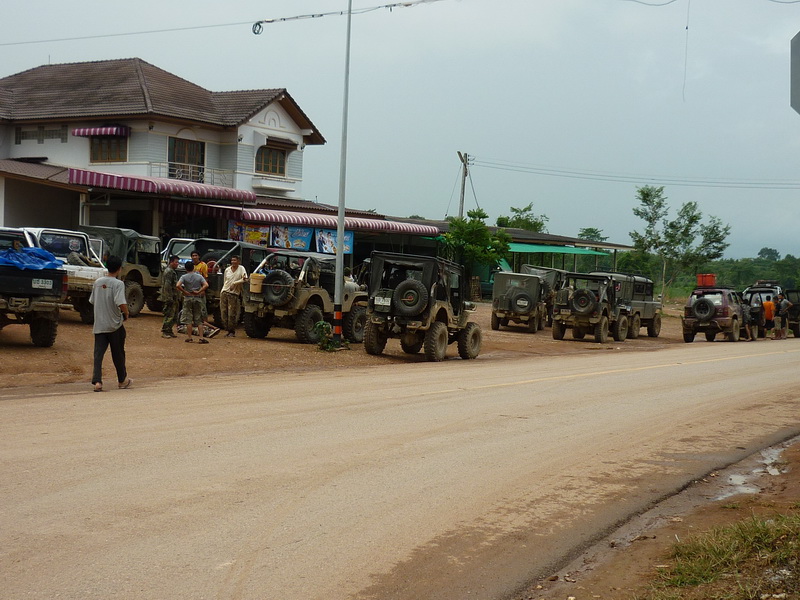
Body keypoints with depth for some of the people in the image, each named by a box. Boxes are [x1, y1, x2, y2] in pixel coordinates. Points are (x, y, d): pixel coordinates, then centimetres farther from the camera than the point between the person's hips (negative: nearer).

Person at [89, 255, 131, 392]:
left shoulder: (97, 282, 5)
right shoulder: (118, 284, -13)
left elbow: (92, 301, 14)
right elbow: (121, 303, -24)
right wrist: (126, 314, -5)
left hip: (99, 325, 4)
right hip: (115, 324, -4)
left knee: (98, 354, 0)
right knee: (118, 354, 11)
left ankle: (97, 381, -15)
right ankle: (122, 380, 25)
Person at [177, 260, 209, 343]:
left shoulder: (184, 277, -5)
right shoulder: (199, 276, 0)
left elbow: (178, 285, -19)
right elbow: (206, 285, -12)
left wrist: (185, 292, -9)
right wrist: (198, 292, -8)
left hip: (188, 299, -1)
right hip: (197, 299, 2)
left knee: (188, 319, 4)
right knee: (199, 320, 5)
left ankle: (189, 337, 5)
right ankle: (201, 337, -1)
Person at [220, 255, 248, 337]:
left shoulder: (241, 269, -1)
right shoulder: (227, 270, 13)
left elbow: (245, 279, -13)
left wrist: (234, 283, -15)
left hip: (234, 294, -5)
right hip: (224, 292, 5)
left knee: (232, 314, -6)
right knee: (223, 313, 1)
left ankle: (232, 332, 5)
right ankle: (228, 330, 11)